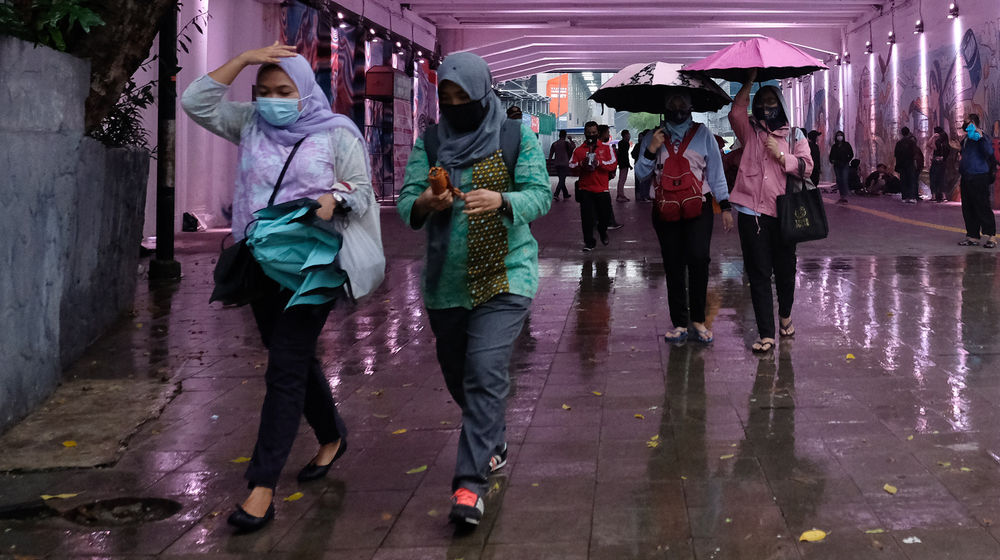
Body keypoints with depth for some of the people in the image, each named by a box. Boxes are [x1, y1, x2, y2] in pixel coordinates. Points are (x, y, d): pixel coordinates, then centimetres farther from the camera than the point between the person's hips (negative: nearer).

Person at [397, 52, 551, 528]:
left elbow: (540, 195, -8)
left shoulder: (516, 137, -1)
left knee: (486, 373, -17)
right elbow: (405, 204, 0)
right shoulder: (429, 143, 6)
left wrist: (501, 200, -28)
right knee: (457, 375, 15)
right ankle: (493, 441, 42)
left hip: (504, 275, -4)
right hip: (445, 280, 4)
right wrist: (424, 204, -24)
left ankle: (470, 482, -14)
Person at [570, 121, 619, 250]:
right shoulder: (579, 150, 9)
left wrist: (599, 163, -20)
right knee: (587, 218, -3)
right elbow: (571, 165, 5)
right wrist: (581, 164, -15)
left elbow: (613, 164, -5)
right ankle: (589, 242, 8)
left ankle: (602, 232, 40)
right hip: (585, 189, 0)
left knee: (605, 216, 8)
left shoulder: (606, 148, 5)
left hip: (602, 189, 0)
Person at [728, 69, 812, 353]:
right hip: (752, 212, 0)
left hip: (783, 213, 1)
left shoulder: (794, 136, 12)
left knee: (785, 272, 9)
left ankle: (785, 315, 38)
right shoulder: (751, 132, 11)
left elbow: (806, 165, 1)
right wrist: (749, 82, -8)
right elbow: (736, 112, -7)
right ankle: (766, 334, -1)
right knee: (758, 274, -3)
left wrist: (781, 155, -11)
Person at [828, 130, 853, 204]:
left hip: (845, 165, -4)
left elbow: (851, 154, 4)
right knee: (839, 181, 1)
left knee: (844, 180, -14)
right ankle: (841, 197, 6)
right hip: (837, 166, 4)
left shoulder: (846, 144, 4)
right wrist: (832, 161, -5)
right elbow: (831, 156, 15)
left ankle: (845, 197, -21)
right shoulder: (834, 146, 12)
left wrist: (847, 161, -8)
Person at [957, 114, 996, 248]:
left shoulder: (981, 137, -7)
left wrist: (981, 137, -28)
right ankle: (973, 236, 16)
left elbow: (989, 152, -22)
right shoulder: (966, 140, 19)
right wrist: (962, 179, 24)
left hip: (979, 178, -9)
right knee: (968, 209, 10)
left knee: (982, 208, -8)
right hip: (967, 179, 9)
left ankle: (990, 237, -4)